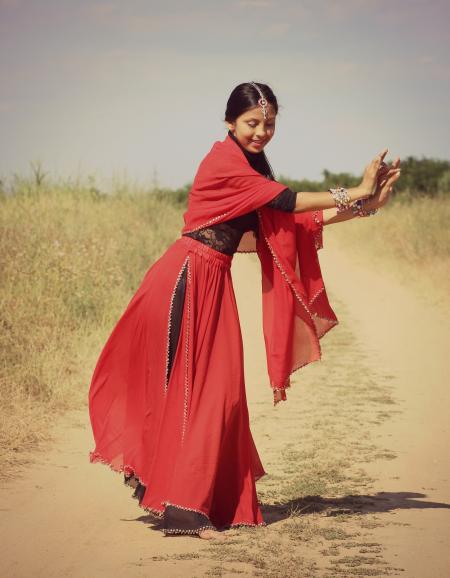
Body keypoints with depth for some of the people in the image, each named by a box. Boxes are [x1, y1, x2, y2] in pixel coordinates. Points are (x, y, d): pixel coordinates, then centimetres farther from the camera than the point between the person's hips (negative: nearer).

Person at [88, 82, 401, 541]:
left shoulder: (249, 168, 18)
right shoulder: (224, 159, -9)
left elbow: (298, 221, 12)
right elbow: (286, 201, -15)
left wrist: (365, 206, 5)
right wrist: (357, 193, -9)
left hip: (214, 283, 9)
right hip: (188, 278, -8)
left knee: (219, 392, 9)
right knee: (189, 391, -7)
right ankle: (182, 507, -3)